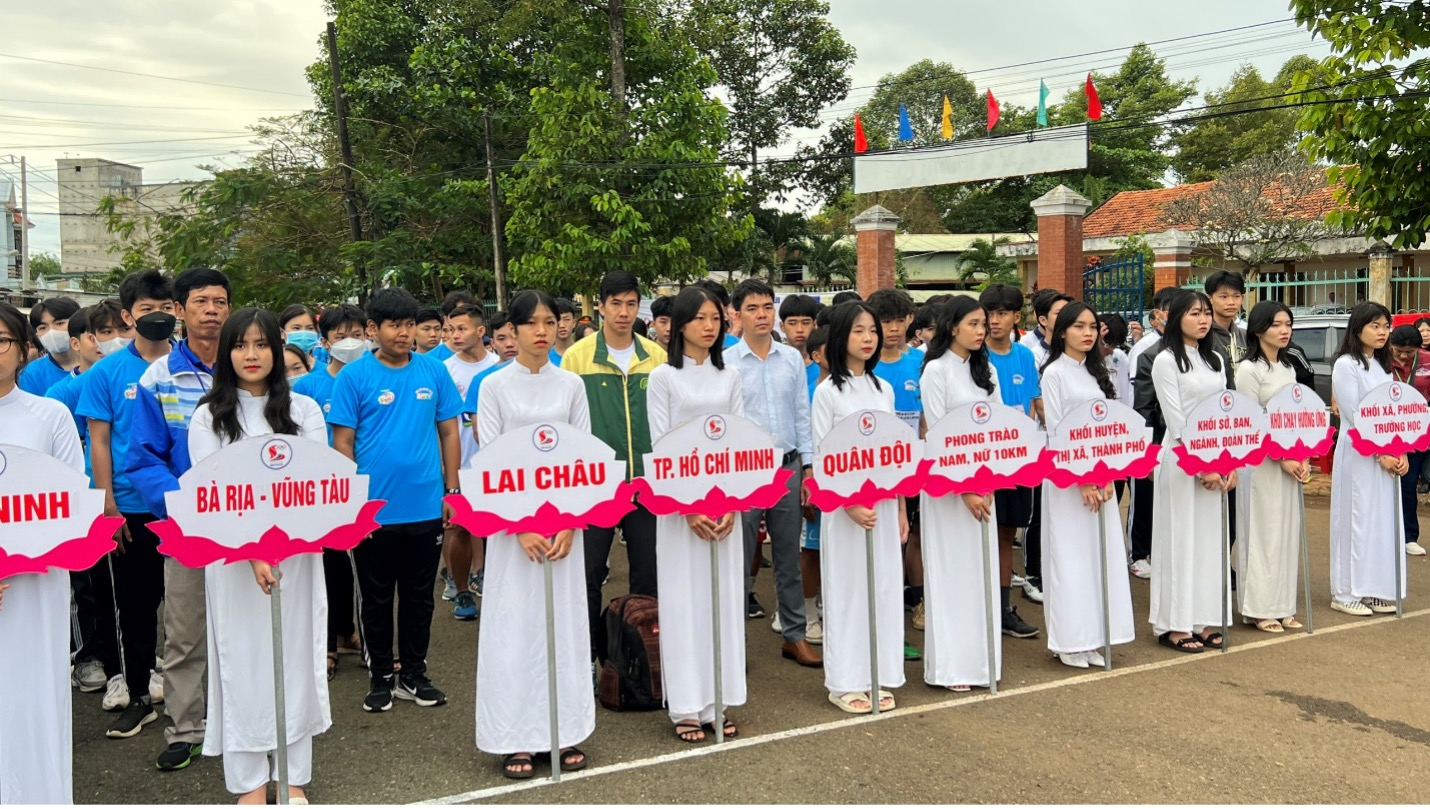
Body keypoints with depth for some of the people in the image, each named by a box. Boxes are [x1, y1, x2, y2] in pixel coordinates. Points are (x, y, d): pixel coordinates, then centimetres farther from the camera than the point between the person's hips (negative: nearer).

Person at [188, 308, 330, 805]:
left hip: (296, 554, 1)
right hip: (234, 558, -1)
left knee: (295, 655, 4)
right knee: (243, 660, 3)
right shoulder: (209, 417, 4)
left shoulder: (304, 410, 8)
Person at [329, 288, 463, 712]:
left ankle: (415, 675, 28)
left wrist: (451, 490, 3)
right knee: (376, 598, 11)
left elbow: (449, 433, 7)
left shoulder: (433, 371, 2)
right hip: (373, 512, -2)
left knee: (419, 596, 13)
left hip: (426, 509, 2)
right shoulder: (354, 376, -4)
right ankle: (381, 677, 26)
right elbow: (342, 442, -4)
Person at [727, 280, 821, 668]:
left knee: (789, 558, 12)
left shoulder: (792, 359, 7)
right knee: (740, 561, 6)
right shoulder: (725, 363, -4)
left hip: (788, 466, 3)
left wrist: (808, 468, 4)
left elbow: (802, 415, 8)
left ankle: (794, 635, 23)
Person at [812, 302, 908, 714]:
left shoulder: (883, 389, 11)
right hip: (844, 505, -5)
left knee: (884, 586, 7)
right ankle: (845, 682, 11)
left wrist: (901, 508, 11)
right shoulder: (828, 391, -5)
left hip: (883, 502, 5)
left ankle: (878, 678, 19)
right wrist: (850, 506, -16)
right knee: (847, 589, 1)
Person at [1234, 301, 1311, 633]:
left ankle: (1281, 606, 17)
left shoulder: (1287, 368, 14)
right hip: (1261, 462, -7)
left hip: (1290, 462, 7)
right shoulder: (1249, 369, -9)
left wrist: (1302, 458, 3)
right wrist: (1282, 458, -14)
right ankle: (1259, 609, 6)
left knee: (1287, 532, 9)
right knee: (1262, 533, -3)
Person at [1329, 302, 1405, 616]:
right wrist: (1380, 454, -15)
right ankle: (1346, 593, 3)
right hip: (1358, 454, -7)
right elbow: (1354, 415, -14)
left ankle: (1376, 590, 16)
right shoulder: (1346, 365, -8)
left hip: (1387, 455, 7)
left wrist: (1400, 453, 1)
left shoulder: (1382, 366, 15)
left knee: (1385, 520, 8)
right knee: (1357, 520, -4)